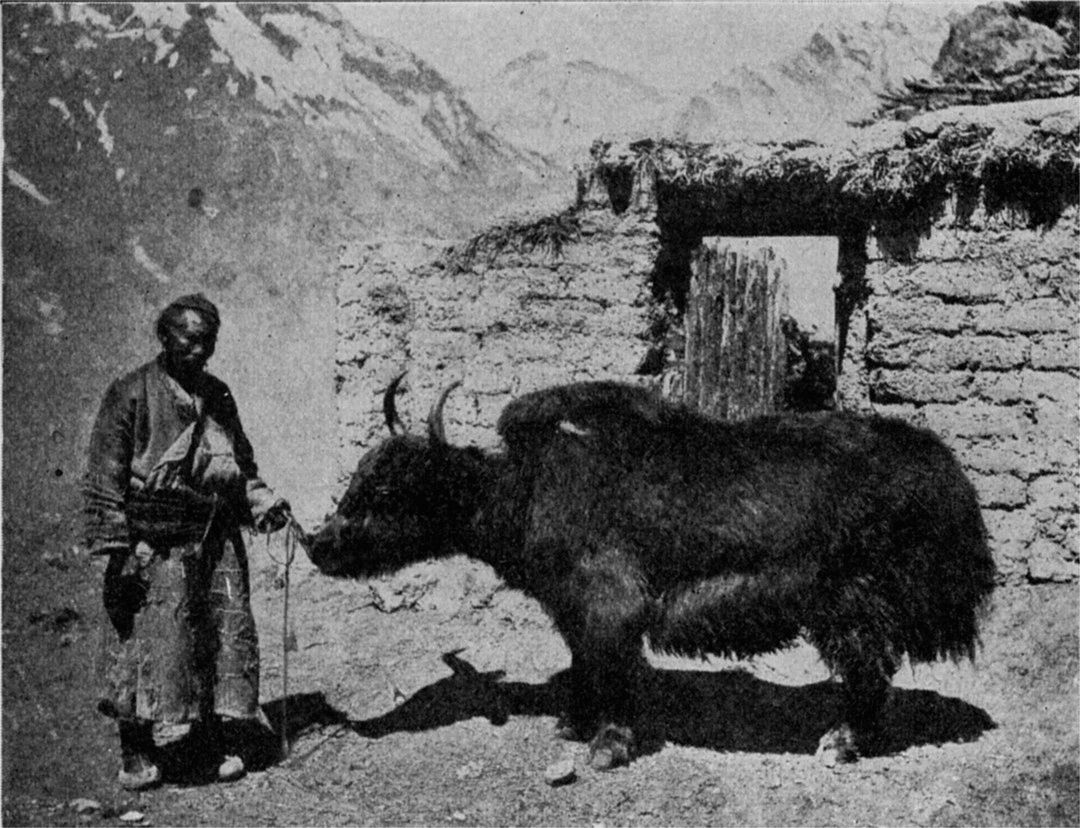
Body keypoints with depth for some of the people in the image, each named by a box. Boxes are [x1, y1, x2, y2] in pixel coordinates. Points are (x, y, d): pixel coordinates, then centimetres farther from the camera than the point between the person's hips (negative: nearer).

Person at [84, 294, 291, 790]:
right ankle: (137, 753, 9)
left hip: (218, 540, 6)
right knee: (152, 638, -5)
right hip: (156, 544, -6)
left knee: (227, 632, 4)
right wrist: (116, 546, -13)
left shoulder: (217, 396, 15)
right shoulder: (131, 394, -4)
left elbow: (241, 465, 25)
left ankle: (212, 744, 16)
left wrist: (262, 501, 6)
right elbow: (105, 478, -6)